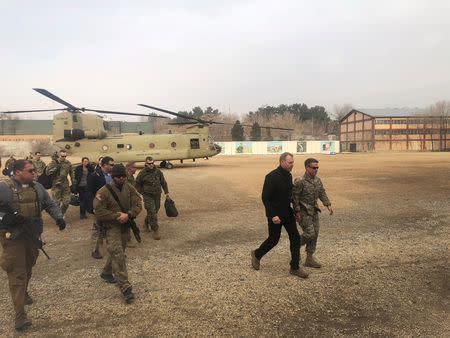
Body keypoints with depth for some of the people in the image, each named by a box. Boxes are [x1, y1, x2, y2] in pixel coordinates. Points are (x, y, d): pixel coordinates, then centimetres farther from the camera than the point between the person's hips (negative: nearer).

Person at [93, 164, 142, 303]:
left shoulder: (129, 189, 1)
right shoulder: (104, 191, -14)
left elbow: (138, 204, -2)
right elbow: (99, 211, -16)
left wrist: (128, 215, -19)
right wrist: (117, 216, -19)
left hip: (125, 225, 6)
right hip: (111, 227, -6)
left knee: (119, 252, 20)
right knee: (118, 254, -14)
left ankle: (106, 272, 47)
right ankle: (125, 288, -14)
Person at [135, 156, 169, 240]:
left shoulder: (158, 172, 3)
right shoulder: (142, 173, -7)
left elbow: (163, 182, 13)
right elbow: (137, 184, 5)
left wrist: (166, 192, 10)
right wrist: (143, 192, 0)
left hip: (157, 196, 4)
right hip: (148, 196, -4)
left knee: (155, 211, 14)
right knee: (151, 212, -12)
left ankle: (146, 223, 40)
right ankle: (155, 231, -5)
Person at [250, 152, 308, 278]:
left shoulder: (289, 176, 5)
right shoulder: (272, 177, -21)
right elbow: (265, 198, -21)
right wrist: (273, 216, -24)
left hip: (287, 213, 7)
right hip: (275, 215, -7)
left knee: (295, 238, 4)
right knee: (273, 240, 6)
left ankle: (295, 267, 16)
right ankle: (256, 255, 33)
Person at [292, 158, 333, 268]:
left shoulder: (317, 180, 6)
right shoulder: (300, 181, -17)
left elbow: (322, 193, 15)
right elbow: (295, 197, -16)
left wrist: (328, 205, 4)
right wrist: (297, 212, -18)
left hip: (314, 211, 8)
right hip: (303, 212, -7)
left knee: (315, 235, 7)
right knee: (310, 234, -11)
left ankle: (309, 259, 16)